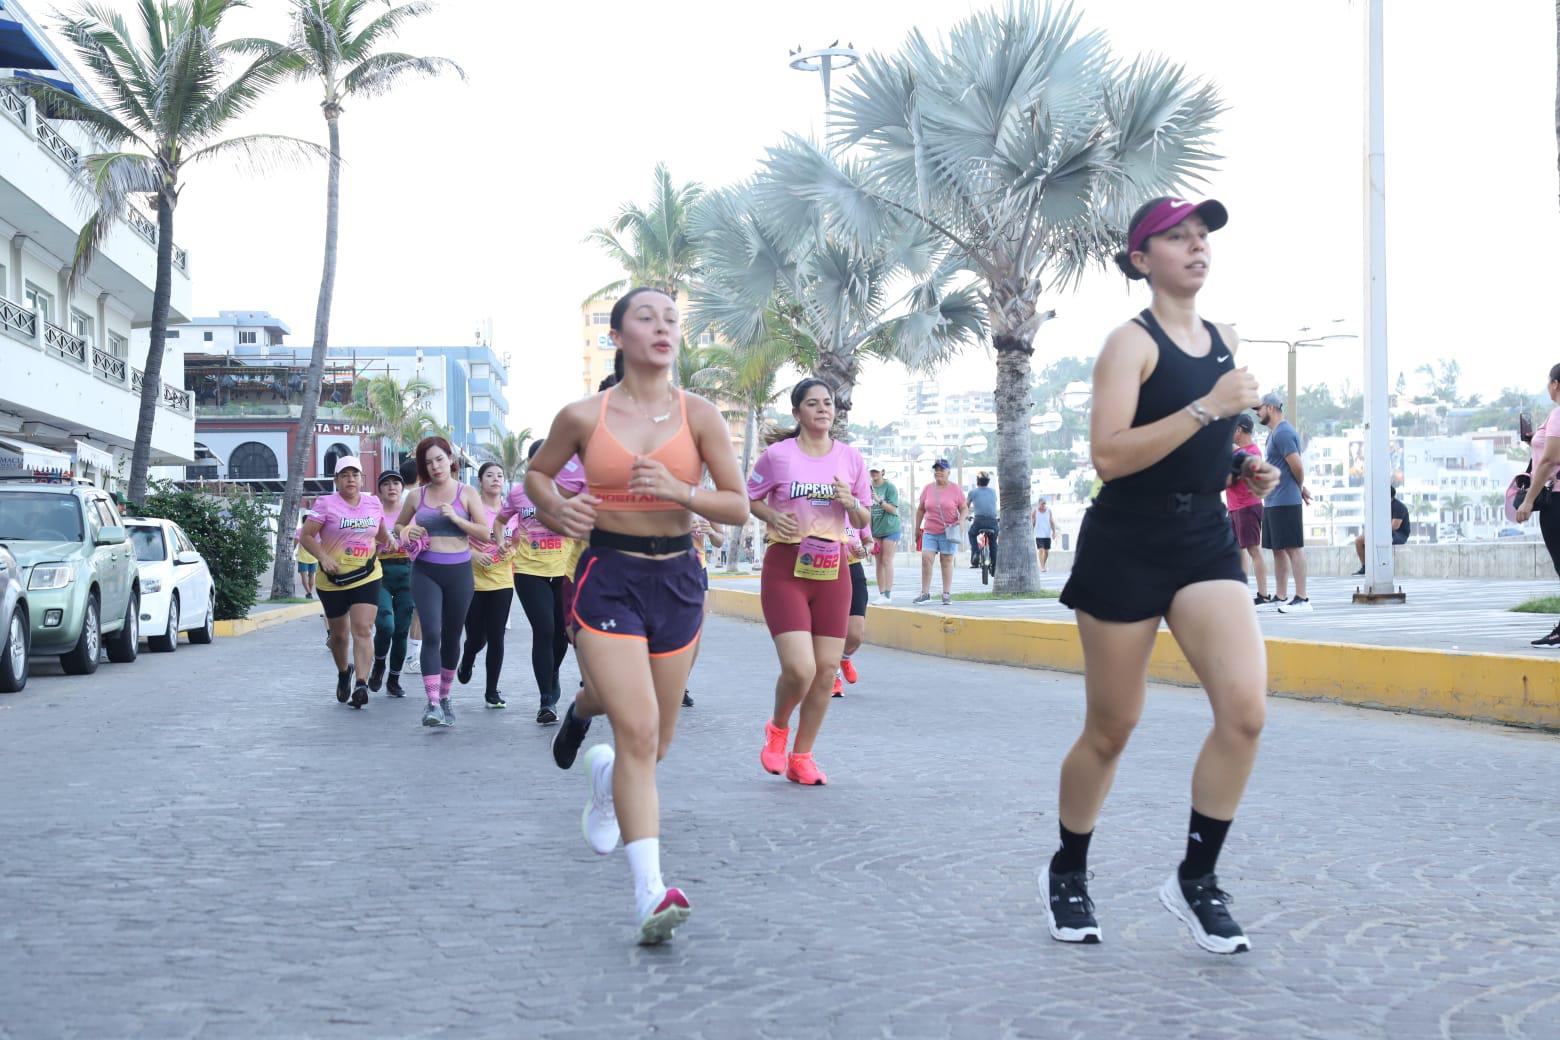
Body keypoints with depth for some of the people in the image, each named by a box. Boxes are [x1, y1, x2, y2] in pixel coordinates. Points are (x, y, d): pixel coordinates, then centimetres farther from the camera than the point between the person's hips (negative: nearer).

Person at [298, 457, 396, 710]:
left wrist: (389, 541, 2)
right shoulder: (326, 504, -4)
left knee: (363, 630, -14)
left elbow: (381, 533, 24)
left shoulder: (374, 504, 8)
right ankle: (344, 671, 40)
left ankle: (361, 684, -20)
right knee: (339, 634, 12)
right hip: (333, 579, -1)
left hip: (366, 577, 1)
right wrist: (323, 557, -19)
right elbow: (306, 535, -5)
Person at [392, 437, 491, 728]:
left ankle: (445, 697, 28)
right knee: (431, 634, -15)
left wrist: (456, 519, -16)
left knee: (451, 637, 10)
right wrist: (406, 532, -3)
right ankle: (432, 704, -19)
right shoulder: (417, 496, 7)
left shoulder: (467, 493, 3)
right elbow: (398, 526, 20)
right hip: (426, 571, 0)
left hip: (459, 572, 0)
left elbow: (484, 532, -2)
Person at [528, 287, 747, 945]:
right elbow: (537, 474, 15)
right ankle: (651, 895, -14)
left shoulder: (698, 415, -2)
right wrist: (557, 510, -6)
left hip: (677, 579, 3)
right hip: (608, 577, -2)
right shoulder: (583, 417, -2)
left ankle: (606, 777, 51)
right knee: (638, 731, -16)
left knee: (654, 742, 14)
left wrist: (680, 492, -20)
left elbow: (738, 508, -2)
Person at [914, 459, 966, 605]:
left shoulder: (955, 489, 1)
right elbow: (920, 509, 16)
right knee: (926, 559, -9)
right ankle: (925, 593, -4)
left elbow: (964, 508, 3)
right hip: (929, 532, 2)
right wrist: (917, 527, 15)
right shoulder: (927, 489, 8)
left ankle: (947, 594, 9)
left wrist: (960, 521, -15)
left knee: (947, 561, 3)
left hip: (948, 532, -2)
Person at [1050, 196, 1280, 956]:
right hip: (1126, 546, -5)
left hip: (1205, 541, 5)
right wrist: (1207, 408, -26)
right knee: (1111, 728, 5)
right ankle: (1067, 872, 28)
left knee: (1245, 710, -14)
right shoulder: (1132, 342, -9)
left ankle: (1196, 880, 2)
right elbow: (1109, 455, -22)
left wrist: (1245, 471, 6)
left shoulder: (1225, 340, 12)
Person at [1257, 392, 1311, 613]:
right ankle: (1279, 598, 17)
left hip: (1285, 502, -10)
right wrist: (1300, 488, 16)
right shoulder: (1275, 433, 18)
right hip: (1272, 502, 10)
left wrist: (1300, 489, -2)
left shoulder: (1283, 433, -14)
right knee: (1278, 549, 12)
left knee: (1293, 548, -9)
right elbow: (1295, 467, 25)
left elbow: (1297, 466, -18)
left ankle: (1302, 599, -9)